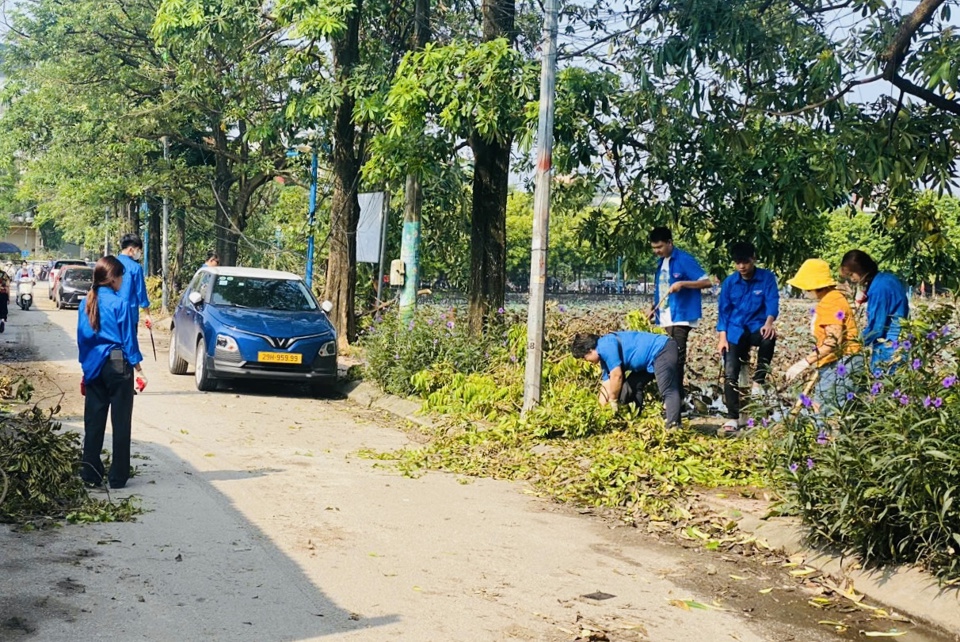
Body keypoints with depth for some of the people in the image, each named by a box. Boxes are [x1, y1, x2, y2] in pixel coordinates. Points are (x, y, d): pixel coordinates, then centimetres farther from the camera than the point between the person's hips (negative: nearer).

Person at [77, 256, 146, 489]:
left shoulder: (86, 303, 5)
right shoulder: (119, 304, -11)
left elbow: (82, 338, 10)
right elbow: (128, 340, -9)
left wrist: (86, 368, 18)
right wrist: (138, 370, -3)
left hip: (93, 366, 5)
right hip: (117, 365, -5)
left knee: (93, 421, 10)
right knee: (120, 421, 2)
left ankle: (91, 475, 14)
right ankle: (118, 477, 6)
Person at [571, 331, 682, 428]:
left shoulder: (605, 346, -18)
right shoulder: (604, 354, 14)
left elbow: (617, 376, -19)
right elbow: (607, 384, 18)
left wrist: (613, 401, -4)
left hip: (664, 351, -11)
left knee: (668, 391, -23)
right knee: (631, 386, 15)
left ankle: (673, 427, -33)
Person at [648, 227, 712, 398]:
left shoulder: (684, 260, -10)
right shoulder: (661, 262, 14)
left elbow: (706, 281, -13)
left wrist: (682, 283, -25)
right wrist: (654, 308, 9)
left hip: (681, 316, -8)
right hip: (666, 317, 8)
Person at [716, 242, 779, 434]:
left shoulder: (767, 278, -4)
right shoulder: (730, 282, 2)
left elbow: (772, 301, -16)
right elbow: (723, 310, 6)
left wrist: (769, 322, -36)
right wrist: (722, 336, -4)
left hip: (757, 327, -2)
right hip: (735, 332, 2)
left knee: (769, 337, -37)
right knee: (730, 374, -9)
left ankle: (758, 382, -19)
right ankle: (733, 418, -1)